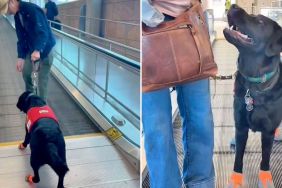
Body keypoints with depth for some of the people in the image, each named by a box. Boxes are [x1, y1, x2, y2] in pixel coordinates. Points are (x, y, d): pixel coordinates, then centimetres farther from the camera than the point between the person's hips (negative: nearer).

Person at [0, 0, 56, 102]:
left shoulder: (33, 10, -25)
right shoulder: (17, 16, 2)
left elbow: (43, 32, -32)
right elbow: (21, 38, 6)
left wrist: (38, 50, -46)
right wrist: (21, 57, -2)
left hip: (45, 48, -8)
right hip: (31, 48, 8)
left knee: (42, 77, -3)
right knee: (25, 72, 12)